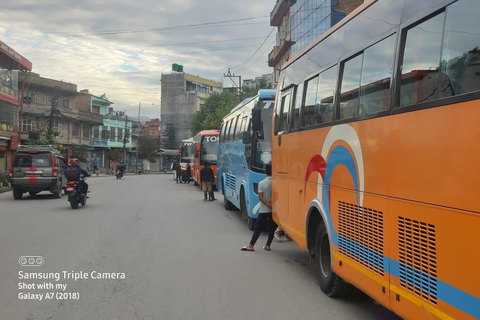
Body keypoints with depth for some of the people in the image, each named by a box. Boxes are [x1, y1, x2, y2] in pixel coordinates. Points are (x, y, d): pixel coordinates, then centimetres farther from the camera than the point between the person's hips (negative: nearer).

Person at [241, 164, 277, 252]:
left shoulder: (261, 183, -6)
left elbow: (261, 197, -11)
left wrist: (268, 204, -12)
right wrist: (272, 203, -6)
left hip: (263, 210, -1)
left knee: (258, 228, 3)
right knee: (272, 228, 14)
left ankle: (250, 245, 2)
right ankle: (267, 245, 15)